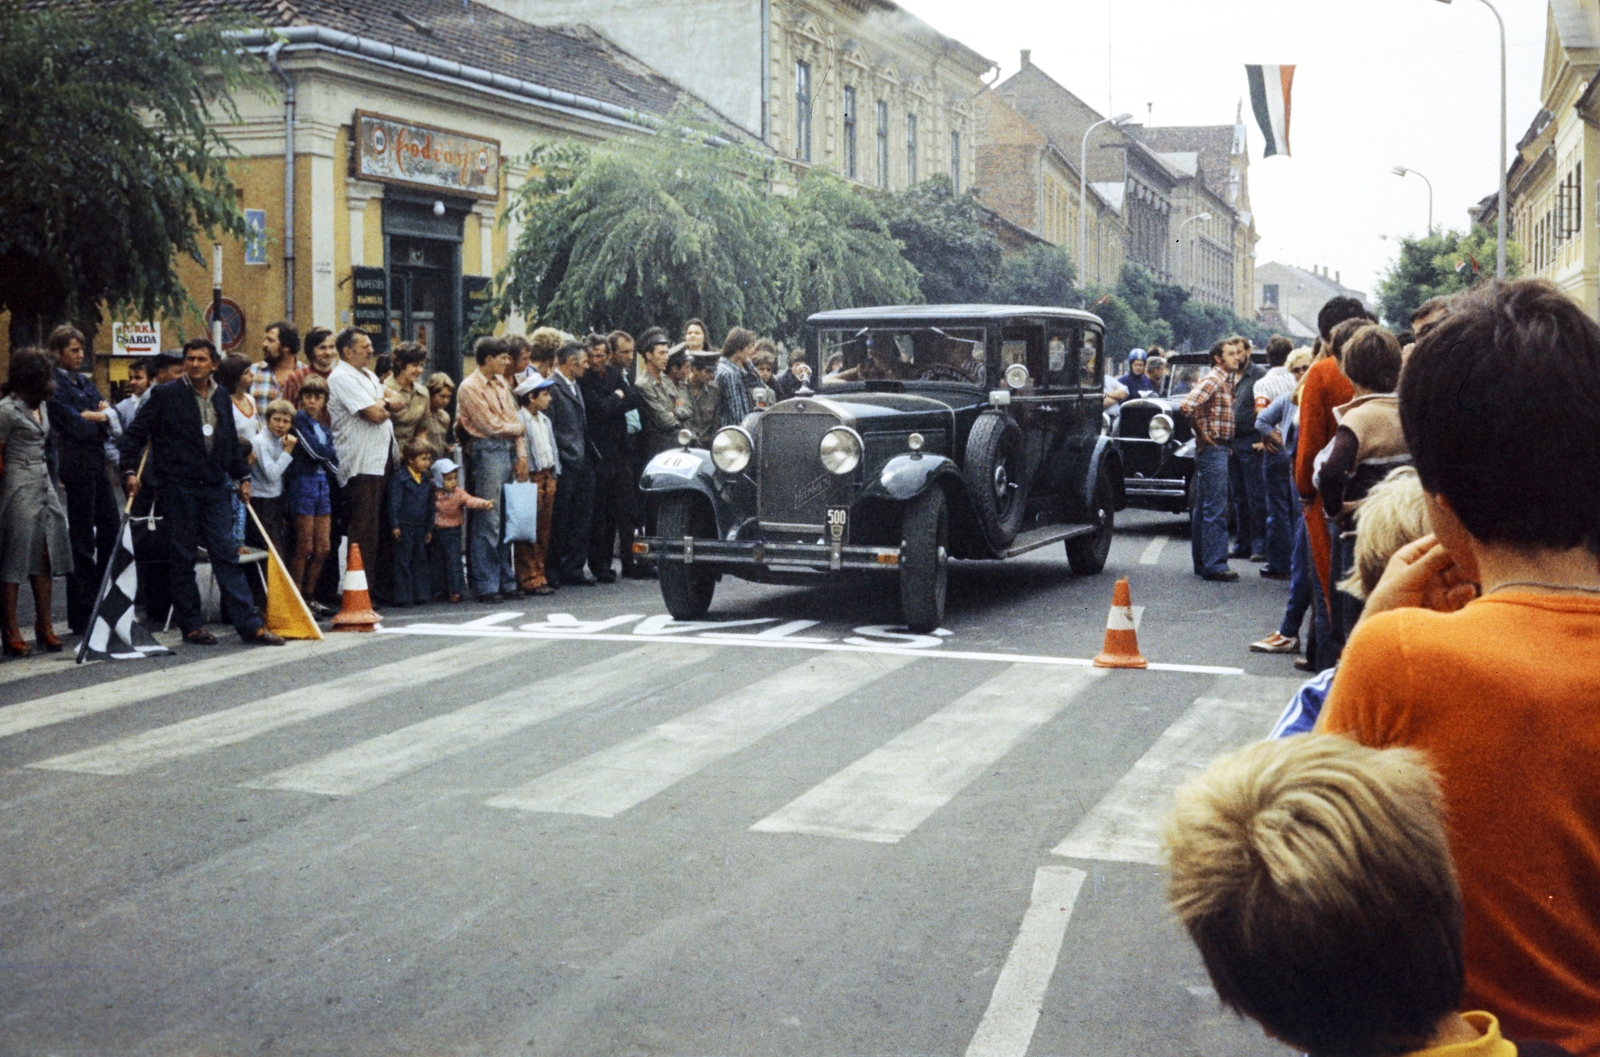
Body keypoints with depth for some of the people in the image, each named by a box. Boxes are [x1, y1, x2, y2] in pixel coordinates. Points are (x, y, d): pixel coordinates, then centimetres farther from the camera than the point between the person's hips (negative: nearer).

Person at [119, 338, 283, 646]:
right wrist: (130, 470, -9)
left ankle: (249, 624, 1)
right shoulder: (165, 395, -2)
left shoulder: (222, 398, 12)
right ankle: (191, 625, 10)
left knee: (227, 555, 2)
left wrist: (242, 476, 20)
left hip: (215, 485, 4)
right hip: (179, 485, -4)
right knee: (181, 559, 2)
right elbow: (135, 433, -1)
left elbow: (231, 442, 23)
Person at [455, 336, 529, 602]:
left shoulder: (501, 384, 16)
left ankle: (506, 580, 16)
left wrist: (521, 455, 5)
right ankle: (486, 585, -2)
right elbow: (492, 426, -11)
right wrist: (517, 428, 5)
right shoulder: (470, 387, -7)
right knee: (488, 521, -7)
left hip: (508, 451, 7)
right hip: (487, 452, -7)